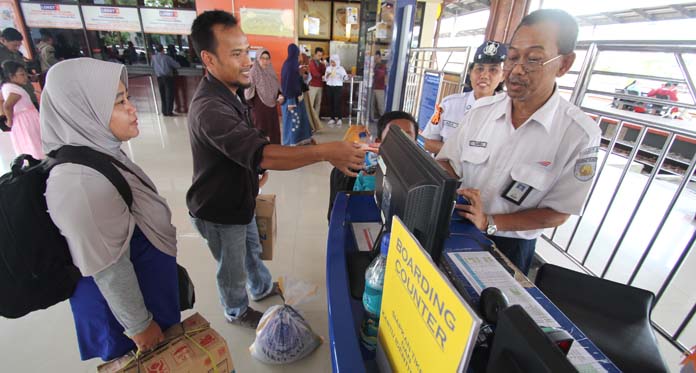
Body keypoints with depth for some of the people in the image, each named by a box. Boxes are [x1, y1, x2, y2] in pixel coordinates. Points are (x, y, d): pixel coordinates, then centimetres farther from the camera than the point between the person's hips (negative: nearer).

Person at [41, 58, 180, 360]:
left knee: (162, 356, 29)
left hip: (146, 281, 8)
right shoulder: (80, 181, -32)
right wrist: (139, 326, -14)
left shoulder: (101, 153, -4)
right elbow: (108, 271, -26)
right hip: (119, 302, -8)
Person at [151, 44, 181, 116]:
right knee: (169, 95, -1)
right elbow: (178, 65, -7)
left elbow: (152, 65, 19)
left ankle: (164, 112, 12)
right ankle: (169, 111, -4)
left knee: (162, 95, 10)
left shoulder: (154, 57, 5)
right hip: (168, 77, -4)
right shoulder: (167, 57, -6)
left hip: (159, 78, 4)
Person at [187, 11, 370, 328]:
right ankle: (237, 312, 46)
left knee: (252, 250, 29)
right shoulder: (209, 108, -35)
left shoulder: (230, 91, -1)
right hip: (219, 211, -8)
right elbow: (262, 154, -49)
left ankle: (262, 288, 56)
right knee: (232, 268, 17)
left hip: (239, 198, 8)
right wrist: (325, 151, -53)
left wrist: (256, 168, 10)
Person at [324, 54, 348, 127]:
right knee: (331, 103, 3)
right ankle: (333, 118, 11)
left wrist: (347, 76, -36)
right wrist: (327, 75, -11)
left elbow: (345, 77, -14)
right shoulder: (328, 68, 10)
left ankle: (339, 119, -1)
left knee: (338, 103, -8)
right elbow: (325, 79, 10)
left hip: (338, 87, -3)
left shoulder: (341, 68, -1)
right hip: (329, 87, 4)